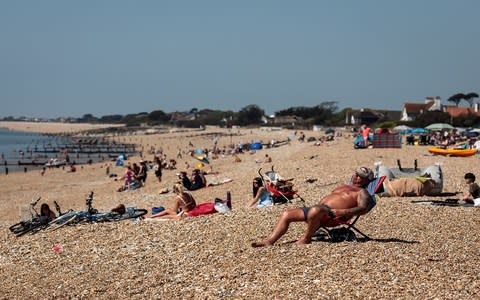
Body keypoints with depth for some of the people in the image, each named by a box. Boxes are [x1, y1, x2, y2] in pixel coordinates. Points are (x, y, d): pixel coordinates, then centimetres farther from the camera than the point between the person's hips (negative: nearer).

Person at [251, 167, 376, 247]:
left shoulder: (361, 192, 8)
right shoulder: (344, 187, 34)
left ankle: (306, 238, -23)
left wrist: (345, 212, -25)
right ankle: (270, 241, -14)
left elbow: (363, 208, -11)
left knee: (315, 211, -43)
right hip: (318, 207, 9)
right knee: (287, 214, -3)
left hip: (331, 214, -9)